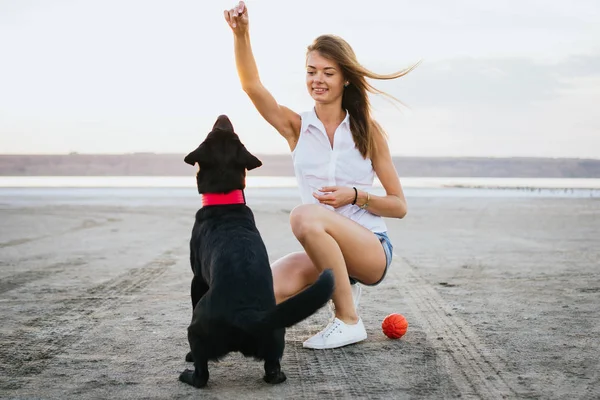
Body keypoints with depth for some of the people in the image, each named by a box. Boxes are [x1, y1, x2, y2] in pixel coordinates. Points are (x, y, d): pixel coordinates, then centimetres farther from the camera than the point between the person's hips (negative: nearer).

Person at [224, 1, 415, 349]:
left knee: (305, 216, -33)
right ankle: (343, 289, 6)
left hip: (371, 249, -3)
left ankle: (349, 321, -19)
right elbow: (252, 86, -10)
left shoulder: (368, 131, 2)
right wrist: (241, 34, -26)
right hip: (322, 252, 4)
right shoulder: (296, 127, 7)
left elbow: (399, 206, 2)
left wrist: (355, 196, -15)